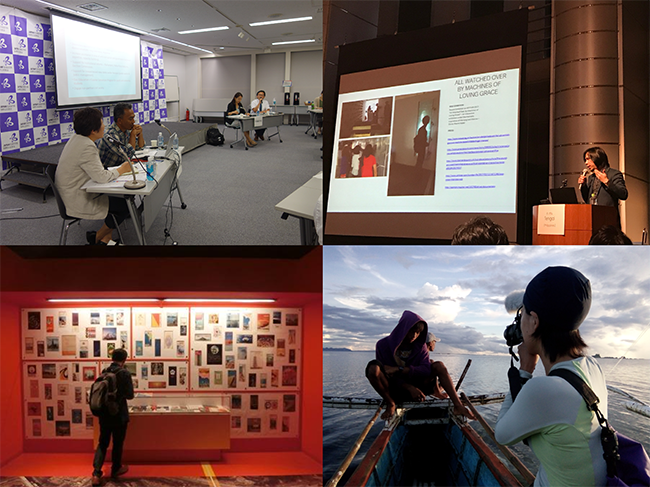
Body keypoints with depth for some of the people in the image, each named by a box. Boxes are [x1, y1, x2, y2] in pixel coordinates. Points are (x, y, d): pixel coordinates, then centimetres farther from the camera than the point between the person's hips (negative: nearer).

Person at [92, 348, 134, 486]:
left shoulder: (104, 371, 1)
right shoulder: (125, 373, -15)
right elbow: (130, 395, -13)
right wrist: (128, 388, 7)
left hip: (104, 414, 5)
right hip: (119, 414, -4)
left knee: (102, 443, 11)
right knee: (118, 443, 13)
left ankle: (96, 473, -2)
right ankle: (115, 469, 28)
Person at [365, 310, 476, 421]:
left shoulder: (420, 347, 1)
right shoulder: (383, 345, -8)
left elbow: (426, 369, -15)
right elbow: (387, 374, -13)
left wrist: (398, 369, -27)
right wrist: (410, 388, -26)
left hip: (415, 387, 3)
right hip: (394, 390, -3)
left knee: (439, 366, -15)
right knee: (373, 367, -30)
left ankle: (458, 405, -23)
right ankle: (390, 404, -15)